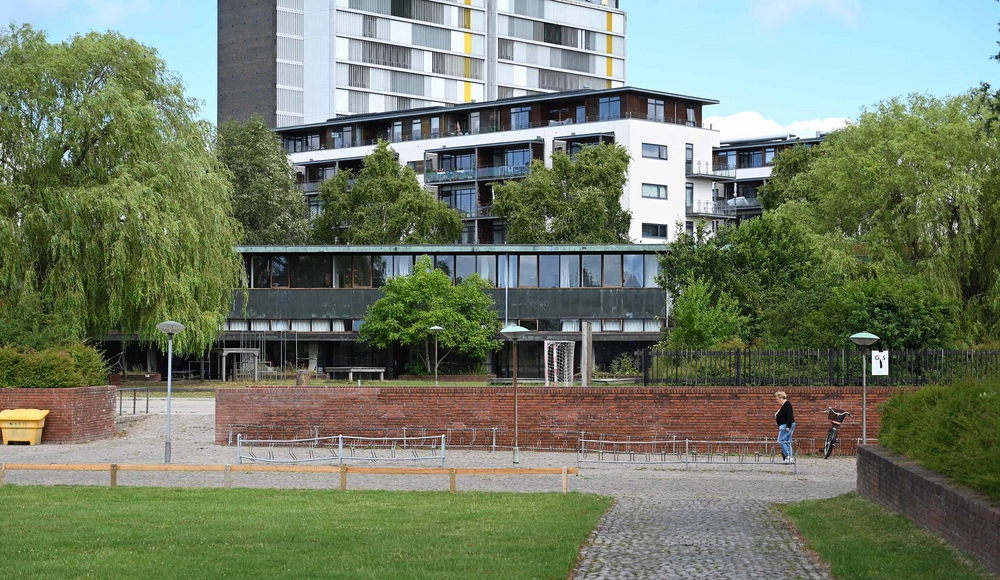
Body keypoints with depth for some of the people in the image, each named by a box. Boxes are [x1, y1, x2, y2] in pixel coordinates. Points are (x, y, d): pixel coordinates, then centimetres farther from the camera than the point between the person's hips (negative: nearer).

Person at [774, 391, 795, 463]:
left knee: (781, 440, -11)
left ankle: (787, 456, -14)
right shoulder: (783, 405, 15)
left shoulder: (787, 405, -15)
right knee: (788, 442, 9)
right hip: (785, 426, 11)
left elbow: (790, 416, -22)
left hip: (786, 425, -11)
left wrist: (788, 427, -24)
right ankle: (789, 458, 9)